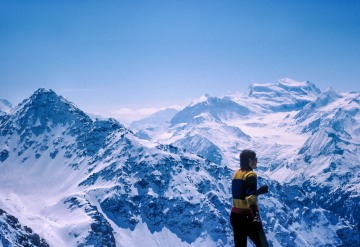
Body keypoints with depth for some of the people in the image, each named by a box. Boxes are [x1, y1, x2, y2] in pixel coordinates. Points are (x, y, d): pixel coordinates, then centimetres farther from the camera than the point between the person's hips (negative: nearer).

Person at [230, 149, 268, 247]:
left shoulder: (237, 174, 11)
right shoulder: (251, 175, -13)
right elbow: (251, 198, -27)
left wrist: (259, 191, 23)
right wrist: (256, 216, -37)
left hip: (235, 215, 8)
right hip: (247, 216, -8)